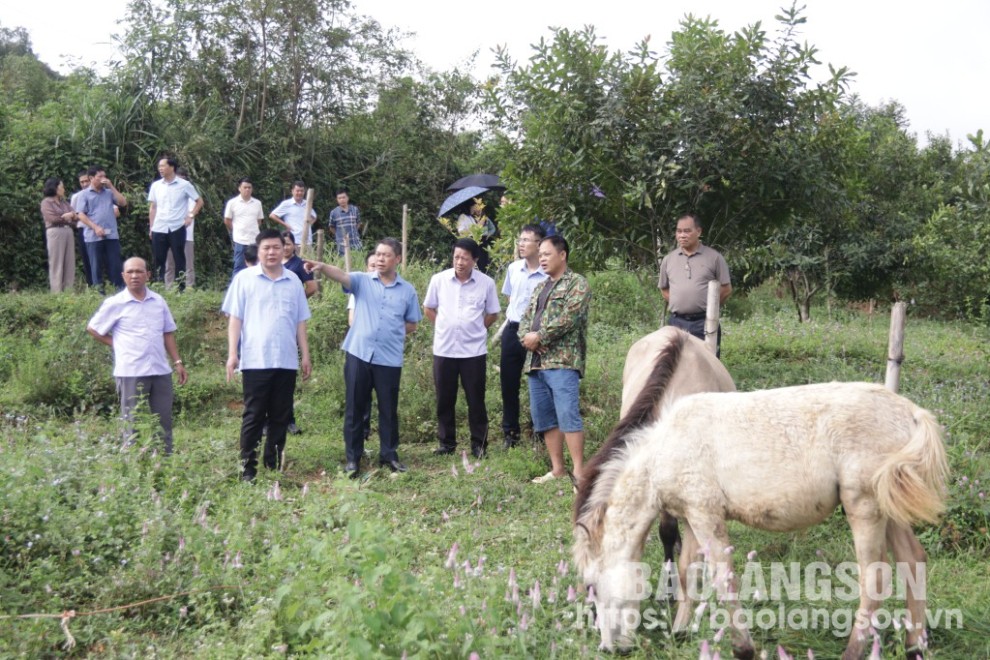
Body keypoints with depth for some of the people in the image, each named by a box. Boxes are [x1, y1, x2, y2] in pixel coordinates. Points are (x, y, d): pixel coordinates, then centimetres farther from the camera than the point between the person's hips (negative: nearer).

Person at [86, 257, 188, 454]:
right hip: (131, 373, -4)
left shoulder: (158, 301, 9)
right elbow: (92, 328, 7)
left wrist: (177, 362, 10)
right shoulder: (115, 304, -2)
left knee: (164, 423, 9)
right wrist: (116, 343, 0)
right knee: (133, 426, 3)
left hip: (160, 371, 4)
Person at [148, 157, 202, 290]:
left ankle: (181, 287, 6)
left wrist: (191, 216, -3)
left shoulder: (184, 185, -2)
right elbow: (152, 207, 13)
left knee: (179, 259, 2)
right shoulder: (155, 185, 8)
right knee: (159, 260, 6)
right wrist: (151, 227, 9)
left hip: (177, 228, -3)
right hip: (159, 229, 3)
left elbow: (199, 201, 8)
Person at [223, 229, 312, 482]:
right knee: (254, 415, 1)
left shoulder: (293, 281, 11)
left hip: (287, 361, 3)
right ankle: (247, 466, 7)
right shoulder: (244, 278, 2)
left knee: (281, 416, 8)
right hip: (255, 360, -3)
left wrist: (305, 355, 11)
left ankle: (274, 464, 17)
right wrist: (232, 354, -7)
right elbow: (235, 318, 0)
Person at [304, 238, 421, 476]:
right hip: (359, 354, -1)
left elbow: (411, 325, 13)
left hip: (389, 359, 1)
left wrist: (392, 331, -1)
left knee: (388, 409, 9)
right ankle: (353, 457, 14)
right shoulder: (362, 281, 2)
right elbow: (341, 275, -20)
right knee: (355, 408, 5)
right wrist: (323, 267, -39)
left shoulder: (408, 290, 6)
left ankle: (389, 454, 22)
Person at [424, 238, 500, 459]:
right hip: (444, 349, 1)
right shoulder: (438, 279, -3)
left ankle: (479, 444, 14)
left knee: (476, 400, 4)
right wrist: (445, 328, 7)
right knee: (445, 400, 8)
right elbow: (428, 308, 11)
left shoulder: (486, 283, -5)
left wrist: (475, 330, 5)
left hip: (474, 350, -1)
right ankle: (446, 443, 20)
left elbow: (492, 314, 8)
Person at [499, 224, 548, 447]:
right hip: (512, 330, 6)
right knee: (508, 383, 10)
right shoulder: (513, 268, 6)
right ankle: (510, 433, 21)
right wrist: (514, 316, 13)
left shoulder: (548, 274, -13)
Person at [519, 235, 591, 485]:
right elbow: (525, 318, 18)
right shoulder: (541, 288, 23)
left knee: (567, 414, -15)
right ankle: (557, 468, 14)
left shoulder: (577, 283, -1)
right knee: (543, 417, 8)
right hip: (535, 361, 8)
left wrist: (539, 336, -11)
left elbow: (569, 317, -14)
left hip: (562, 361, -8)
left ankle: (579, 471, -13)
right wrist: (526, 337, -4)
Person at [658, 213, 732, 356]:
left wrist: (708, 306, 1)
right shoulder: (668, 259, 9)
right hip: (677, 323, 3)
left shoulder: (714, 257, -1)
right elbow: (664, 289, 19)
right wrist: (678, 303, 7)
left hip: (705, 323, -3)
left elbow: (726, 289, 3)